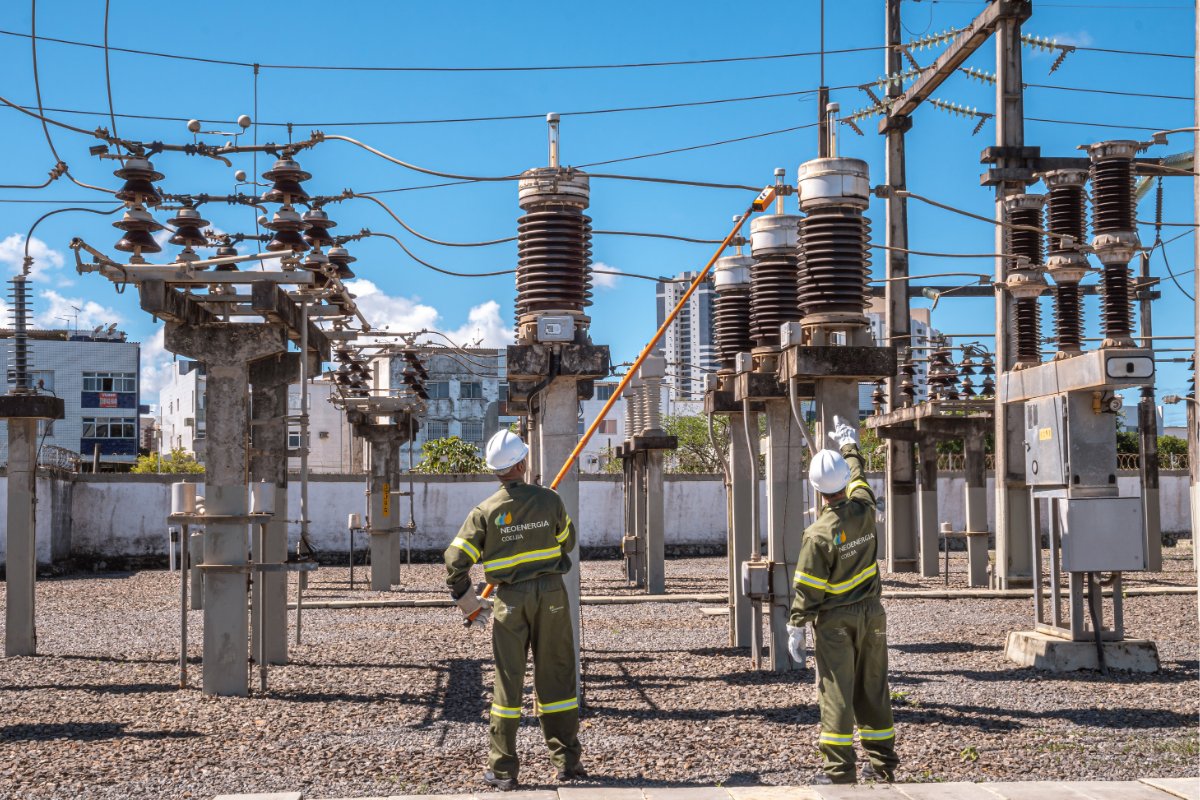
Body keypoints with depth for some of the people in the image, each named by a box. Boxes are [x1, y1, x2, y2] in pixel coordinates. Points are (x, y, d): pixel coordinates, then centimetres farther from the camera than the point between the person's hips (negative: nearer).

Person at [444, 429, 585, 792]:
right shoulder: (549, 500, -6)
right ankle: (567, 761, 15)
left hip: (511, 599, 0)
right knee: (557, 676, 9)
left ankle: (503, 770, 10)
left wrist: (466, 599, 4)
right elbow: (568, 542, 10)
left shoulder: (485, 511, -8)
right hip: (551, 593, 0)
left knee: (508, 680, 6)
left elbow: (455, 561, -9)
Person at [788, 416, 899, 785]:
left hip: (835, 620, -5)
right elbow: (858, 477, 18)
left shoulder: (819, 533, -19)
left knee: (837, 692, -1)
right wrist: (850, 446, 35)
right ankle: (883, 763, 21)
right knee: (873, 690, 13)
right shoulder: (864, 510, -5)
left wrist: (796, 626, -7)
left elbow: (808, 588, -15)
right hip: (871, 614, 5)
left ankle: (839, 770, -1)